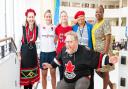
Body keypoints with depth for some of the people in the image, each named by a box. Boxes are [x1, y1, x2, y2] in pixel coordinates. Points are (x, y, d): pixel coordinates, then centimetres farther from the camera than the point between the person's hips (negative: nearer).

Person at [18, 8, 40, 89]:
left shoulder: (36, 27, -2)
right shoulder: (23, 27, -14)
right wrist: (19, 53, -10)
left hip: (33, 50, 4)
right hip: (24, 51, -4)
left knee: (32, 72, 13)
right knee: (25, 73, 1)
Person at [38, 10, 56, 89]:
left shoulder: (54, 27, 2)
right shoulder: (41, 27, 0)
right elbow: (39, 37, 9)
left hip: (52, 52, 0)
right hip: (43, 52, 0)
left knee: (53, 73, 9)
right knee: (44, 74, 8)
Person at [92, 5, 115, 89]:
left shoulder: (105, 23, -12)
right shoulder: (95, 23, 11)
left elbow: (108, 38, -19)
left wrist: (105, 52, -23)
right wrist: (93, 49, 14)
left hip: (104, 51, -8)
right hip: (96, 51, 8)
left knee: (104, 71, 5)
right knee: (97, 70, 16)